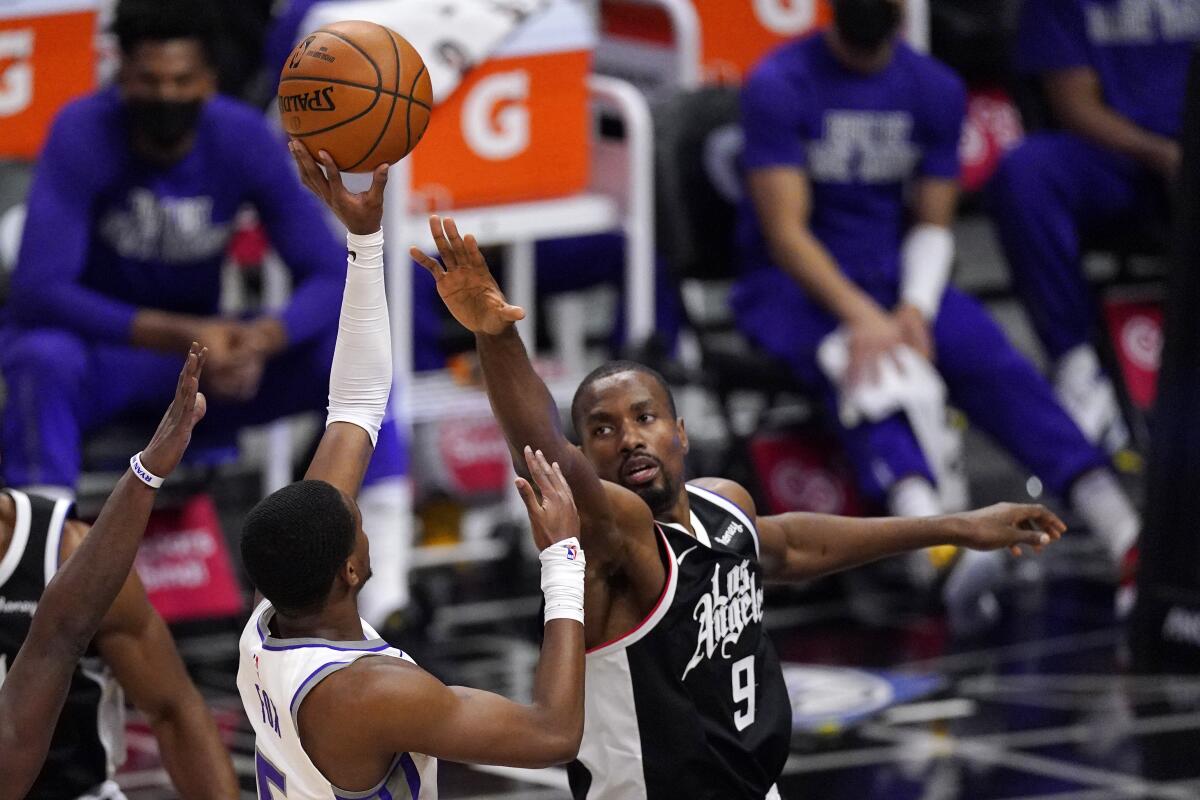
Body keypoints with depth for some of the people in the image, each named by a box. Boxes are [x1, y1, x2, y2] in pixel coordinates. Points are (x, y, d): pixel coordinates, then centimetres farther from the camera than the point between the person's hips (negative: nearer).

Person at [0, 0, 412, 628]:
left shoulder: (244, 140, -13)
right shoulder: (84, 134, -23)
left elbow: (332, 278, -15)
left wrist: (262, 339, -37)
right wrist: (179, 335, -41)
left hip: (200, 350, 3)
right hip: (94, 347, -3)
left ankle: (386, 574, -20)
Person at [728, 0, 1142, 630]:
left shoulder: (936, 91, 7)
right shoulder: (778, 86, -9)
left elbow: (932, 224, 7)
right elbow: (785, 230, -14)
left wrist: (913, 309, -14)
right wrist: (861, 317, -27)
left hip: (893, 275, 4)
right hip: (791, 286, -4)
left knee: (987, 356, -24)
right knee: (865, 372, -36)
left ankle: (1126, 538, -38)